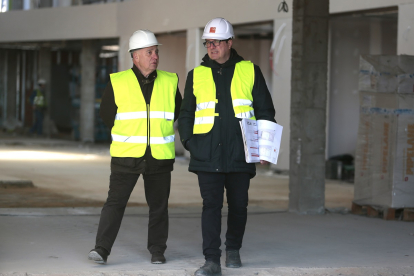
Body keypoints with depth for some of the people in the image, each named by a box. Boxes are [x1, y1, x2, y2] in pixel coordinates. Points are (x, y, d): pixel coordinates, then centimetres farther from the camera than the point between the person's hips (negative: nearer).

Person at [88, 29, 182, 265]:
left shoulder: (170, 82, 4)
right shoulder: (118, 83, -3)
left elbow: (177, 113, 18)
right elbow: (106, 115, 8)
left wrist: (157, 130, 12)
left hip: (160, 157, 2)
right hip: (126, 156, -2)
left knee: (159, 205, 8)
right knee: (116, 201, -7)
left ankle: (157, 250, 19)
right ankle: (102, 249, -6)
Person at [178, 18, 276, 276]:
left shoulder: (250, 71, 5)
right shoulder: (197, 75, 9)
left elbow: (266, 110, 9)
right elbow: (186, 114, 14)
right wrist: (189, 141, -1)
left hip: (240, 155, 0)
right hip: (207, 156, 0)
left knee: (238, 204, 10)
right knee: (211, 205, -7)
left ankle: (233, 250, 32)